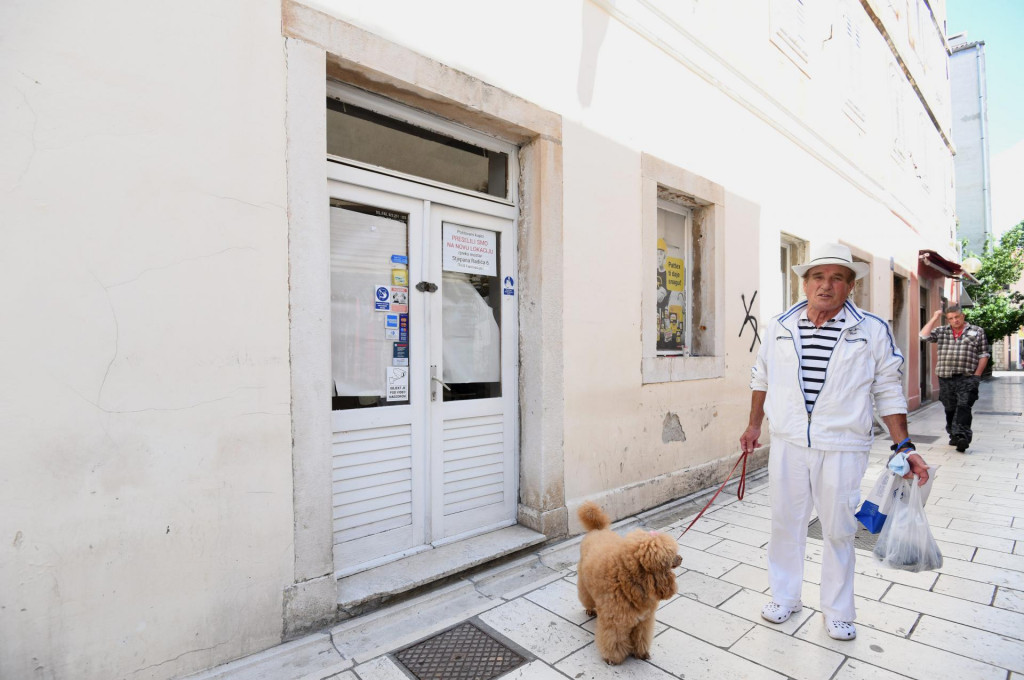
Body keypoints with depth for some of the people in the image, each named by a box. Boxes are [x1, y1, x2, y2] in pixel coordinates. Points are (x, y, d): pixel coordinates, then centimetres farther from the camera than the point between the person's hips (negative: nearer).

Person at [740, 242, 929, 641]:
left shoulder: (872, 331, -3)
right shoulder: (780, 327, 3)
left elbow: (888, 392, 2)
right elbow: (763, 379, 13)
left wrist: (904, 446, -5)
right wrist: (754, 426, 16)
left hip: (843, 448, -1)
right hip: (788, 444, 2)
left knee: (839, 530, 11)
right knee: (785, 523, 13)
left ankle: (837, 611, 33)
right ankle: (785, 597, 34)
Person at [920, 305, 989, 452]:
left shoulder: (977, 331, 8)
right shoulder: (941, 332, 14)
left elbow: (983, 355, 7)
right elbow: (924, 335, -2)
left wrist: (977, 375, -2)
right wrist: (934, 318, 2)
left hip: (966, 378, -3)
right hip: (945, 378, 3)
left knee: (963, 407, -13)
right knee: (950, 409, 8)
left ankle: (962, 437, -19)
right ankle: (953, 436, 19)